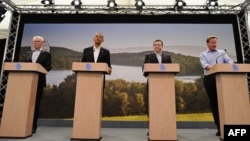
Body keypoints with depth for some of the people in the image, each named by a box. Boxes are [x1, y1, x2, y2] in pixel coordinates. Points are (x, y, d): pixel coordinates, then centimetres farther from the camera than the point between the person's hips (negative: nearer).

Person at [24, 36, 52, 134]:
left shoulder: (46, 54, 7)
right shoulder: (28, 54, 19)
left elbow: (48, 67, -3)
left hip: (39, 81, -3)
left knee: (36, 103, 0)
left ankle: (33, 126, 7)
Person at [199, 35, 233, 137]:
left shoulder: (222, 52, 19)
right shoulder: (203, 54, 12)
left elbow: (229, 60, 3)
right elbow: (204, 64, -7)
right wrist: (212, 68, -27)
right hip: (209, 79, -1)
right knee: (213, 102, -1)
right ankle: (219, 127, 6)